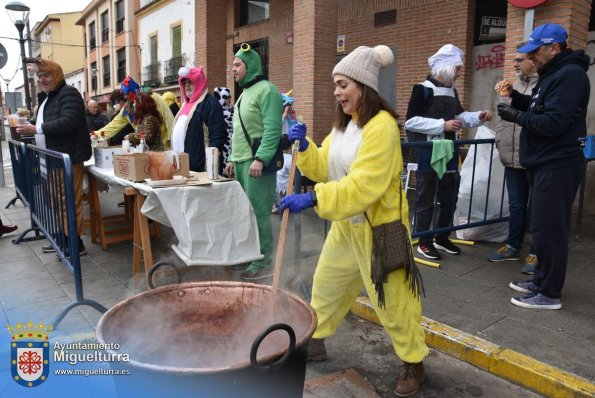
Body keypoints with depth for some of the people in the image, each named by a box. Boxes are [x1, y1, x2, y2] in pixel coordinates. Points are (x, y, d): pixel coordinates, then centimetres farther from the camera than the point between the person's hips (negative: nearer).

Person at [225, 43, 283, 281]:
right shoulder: (244, 93, 21)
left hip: (256, 162, -9)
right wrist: (233, 158, 20)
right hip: (241, 162, 9)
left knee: (258, 213, -7)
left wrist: (260, 158, -24)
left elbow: (272, 129, -18)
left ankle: (263, 264, 0)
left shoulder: (266, 90, -8)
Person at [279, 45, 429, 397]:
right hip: (345, 225, 9)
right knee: (326, 284, 19)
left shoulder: (382, 126, -22)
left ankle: (415, 363, 27)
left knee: (393, 299, 5)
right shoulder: (344, 124, 8)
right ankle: (315, 341, 40)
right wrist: (303, 146, -10)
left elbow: (364, 185, -31)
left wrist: (313, 199, -36)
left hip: (378, 227, -9)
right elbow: (324, 168, 7)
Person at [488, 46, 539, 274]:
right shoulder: (514, 87, 16)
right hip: (513, 159, 7)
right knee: (516, 205, 16)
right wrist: (501, 141, 11)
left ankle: (537, 253, 16)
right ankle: (513, 246, 29)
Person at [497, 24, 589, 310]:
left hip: (557, 167, -10)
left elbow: (553, 124, -22)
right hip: (544, 164, 10)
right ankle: (541, 280, 27)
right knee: (543, 228, 16)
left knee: (549, 230, -6)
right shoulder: (552, 74, 18)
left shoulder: (570, 75, -15)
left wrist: (516, 116, -13)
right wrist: (516, 97, 7)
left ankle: (550, 294, 3)